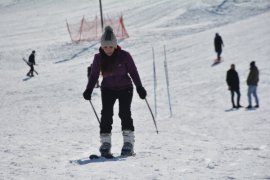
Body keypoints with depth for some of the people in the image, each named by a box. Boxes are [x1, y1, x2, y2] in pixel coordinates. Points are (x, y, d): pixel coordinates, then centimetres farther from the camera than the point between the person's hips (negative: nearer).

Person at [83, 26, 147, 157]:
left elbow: (133, 72, -6)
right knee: (106, 113, -12)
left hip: (125, 88, -2)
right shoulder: (99, 58, -5)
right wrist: (88, 90, -6)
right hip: (108, 89, 2)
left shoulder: (124, 56, -12)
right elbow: (94, 75, 3)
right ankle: (105, 143, -9)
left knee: (124, 113, -15)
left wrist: (139, 87, -10)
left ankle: (128, 143, -13)